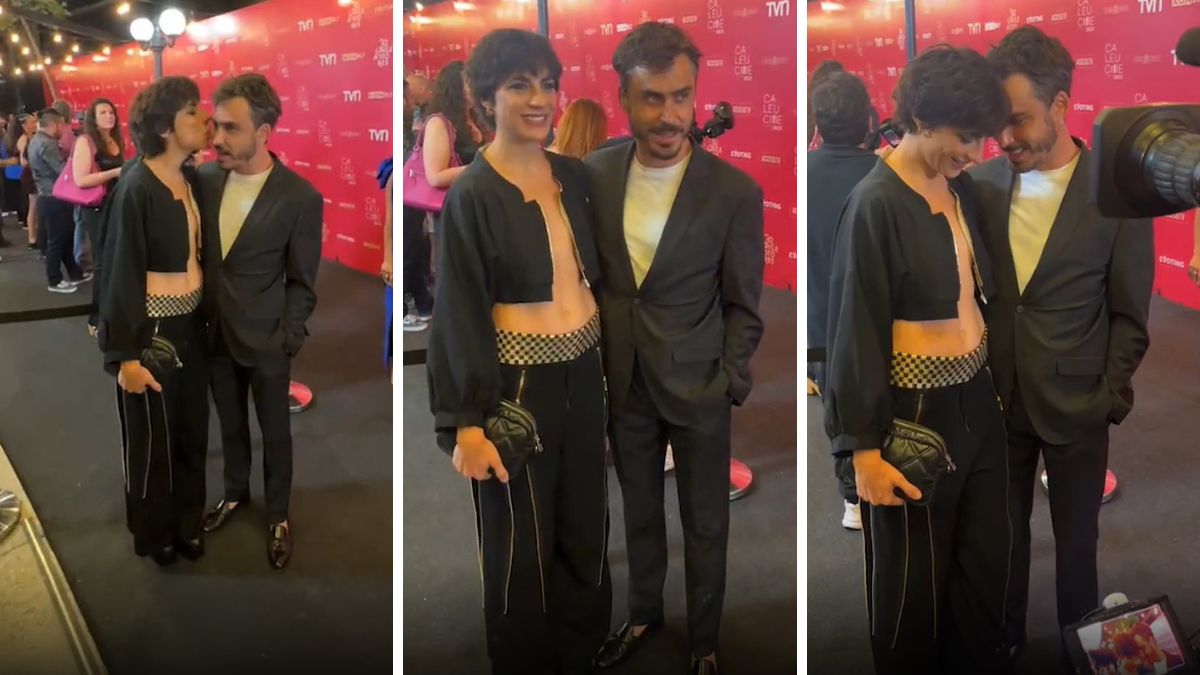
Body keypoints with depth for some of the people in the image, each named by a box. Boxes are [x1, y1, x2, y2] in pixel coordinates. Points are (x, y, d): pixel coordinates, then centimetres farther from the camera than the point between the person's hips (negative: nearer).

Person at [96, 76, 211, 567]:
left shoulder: (192, 181, 2)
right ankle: (154, 534, 30)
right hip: (153, 327, -6)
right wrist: (125, 355, -17)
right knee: (154, 437, 11)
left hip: (191, 324, 7)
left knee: (191, 431, 17)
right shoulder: (137, 187, -19)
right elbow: (121, 273, -17)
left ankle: (187, 524, 35)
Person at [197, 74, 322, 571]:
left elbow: (302, 283, -10)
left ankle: (278, 515, 33)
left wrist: (287, 342, -12)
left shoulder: (300, 197, -18)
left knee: (275, 433, 13)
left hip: (266, 340, -4)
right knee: (230, 425, 22)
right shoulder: (205, 178, -6)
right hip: (216, 333, 4)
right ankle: (235, 493, 46)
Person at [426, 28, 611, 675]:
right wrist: (466, 422, -18)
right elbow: (458, 315, -15)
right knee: (521, 544, 9)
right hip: (517, 383, -6)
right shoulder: (471, 195, -14)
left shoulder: (573, 175, 4)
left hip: (581, 374, 6)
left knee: (586, 529, 19)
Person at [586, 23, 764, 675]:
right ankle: (644, 614, 44)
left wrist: (728, 384, -9)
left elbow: (742, 304, -6)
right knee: (639, 512, 22)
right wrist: (593, 361, 4)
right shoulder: (594, 173, -6)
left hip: (697, 385, -3)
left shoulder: (735, 191, -15)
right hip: (623, 382, 3)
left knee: (705, 524, 14)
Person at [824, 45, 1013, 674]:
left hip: (975, 400, 8)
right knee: (914, 578, 10)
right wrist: (863, 446, -19)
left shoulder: (959, 187, 5)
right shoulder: (876, 202, -18)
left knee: (986, 562, 20)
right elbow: (855, 331, -19)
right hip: (916, 411, -7)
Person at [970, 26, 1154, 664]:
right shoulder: (980, 184, -4)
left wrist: (1111, 397, -6)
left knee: (1076, 539, 14)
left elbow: (1130, 314, -4)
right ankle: (1004, 638, 38)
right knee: (1004, 531, 16)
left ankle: (1079, 651, 36)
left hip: (1075, 404, -2)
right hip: (997, 398, 2)